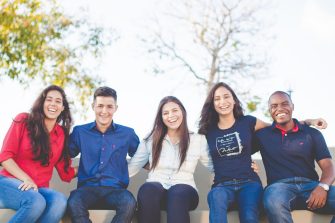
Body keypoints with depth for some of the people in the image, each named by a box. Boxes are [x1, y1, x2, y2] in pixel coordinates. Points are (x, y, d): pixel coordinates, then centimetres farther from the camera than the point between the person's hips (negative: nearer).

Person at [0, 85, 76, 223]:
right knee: (36, 202, -38)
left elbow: (66, 174, 10)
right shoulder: (23, 121, 2)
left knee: (60, 201, -33)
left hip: (39, 189, 3)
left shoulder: (62, 134, 11)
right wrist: (26, 179, -17)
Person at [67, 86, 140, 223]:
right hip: (87, 188, 0)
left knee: (129, 203, -35)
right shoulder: (79, 132, 14)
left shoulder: (127, 134, 14)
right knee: (73, 203, -35)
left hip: (115, 190, 0)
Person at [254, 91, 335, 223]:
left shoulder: (312, 133, 15)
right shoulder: (262, 134, 16)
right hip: (280, 185, -2)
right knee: (273, 203, -40)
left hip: (311, 185, 2)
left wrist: (323, 186, -15)